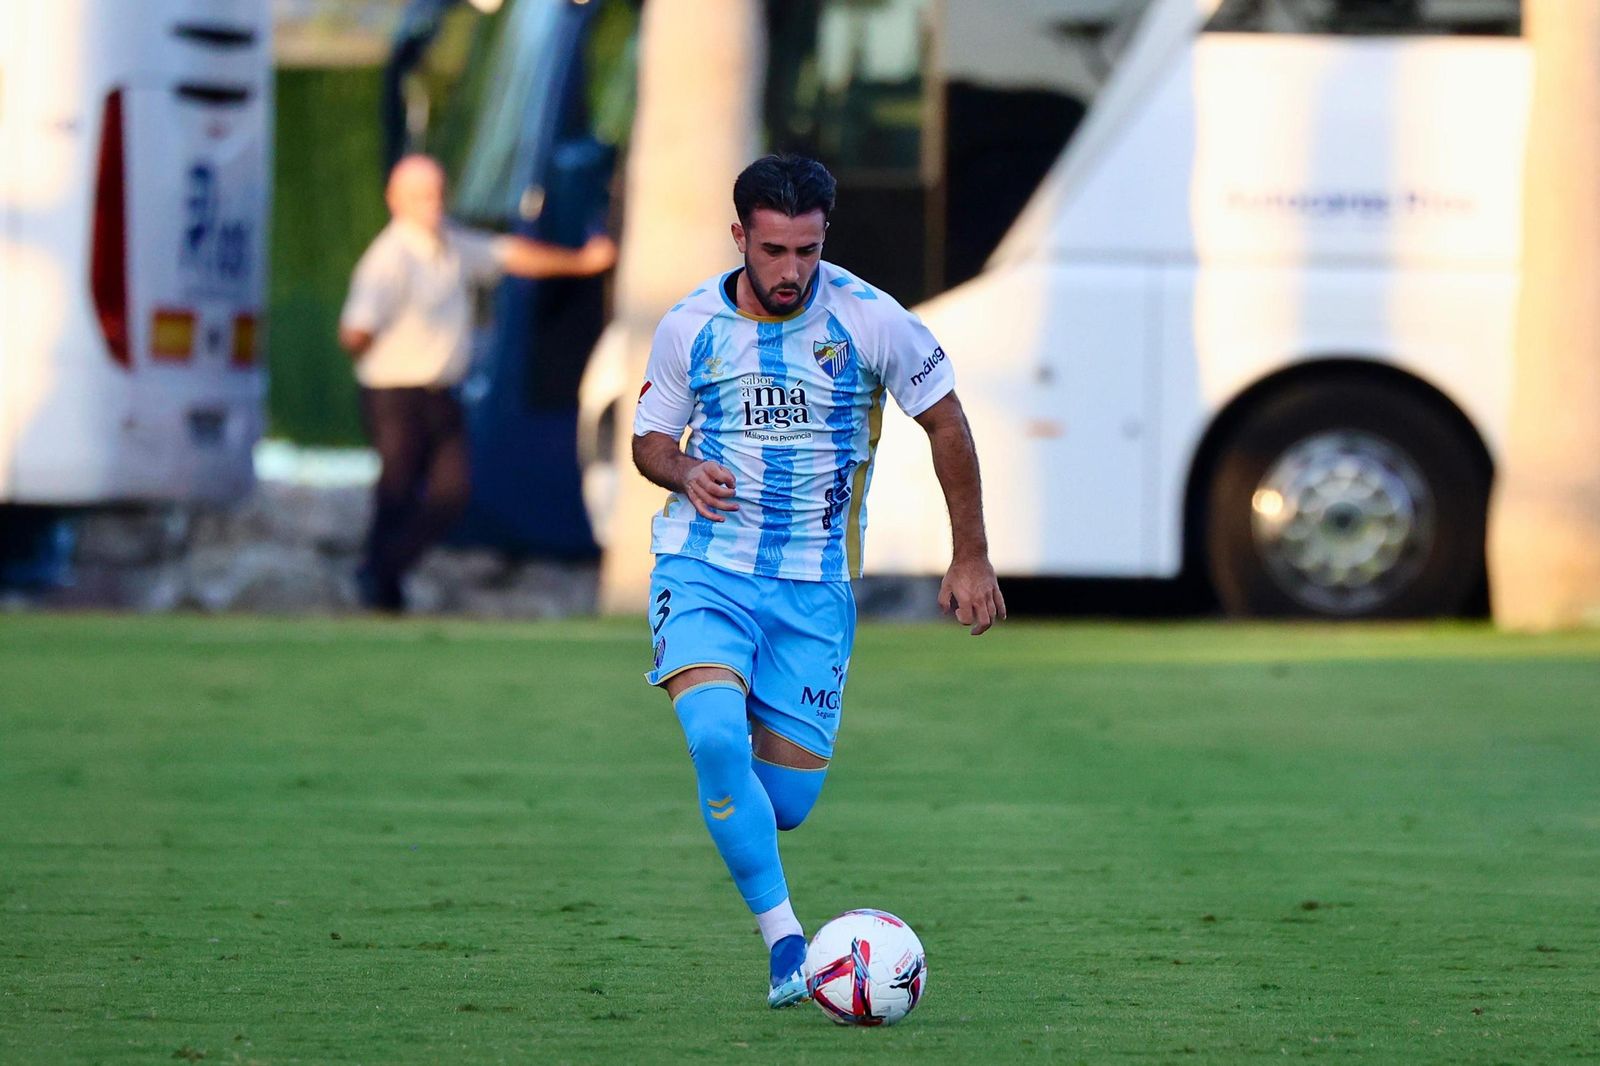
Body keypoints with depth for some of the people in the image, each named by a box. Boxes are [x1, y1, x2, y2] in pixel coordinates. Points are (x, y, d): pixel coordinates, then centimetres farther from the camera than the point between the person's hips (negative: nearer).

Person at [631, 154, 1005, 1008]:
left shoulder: (869, 321, -8)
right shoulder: (690, 327, -4)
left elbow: (945, 422, 4)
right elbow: (650, 437, 10)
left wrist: (971, 557, 5)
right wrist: (685, 473, -14)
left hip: (815, 587, 1)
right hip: (703, 572, -1)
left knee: (785, 800, 0)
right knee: (716, 737, -28)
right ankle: (784, 940, -20)